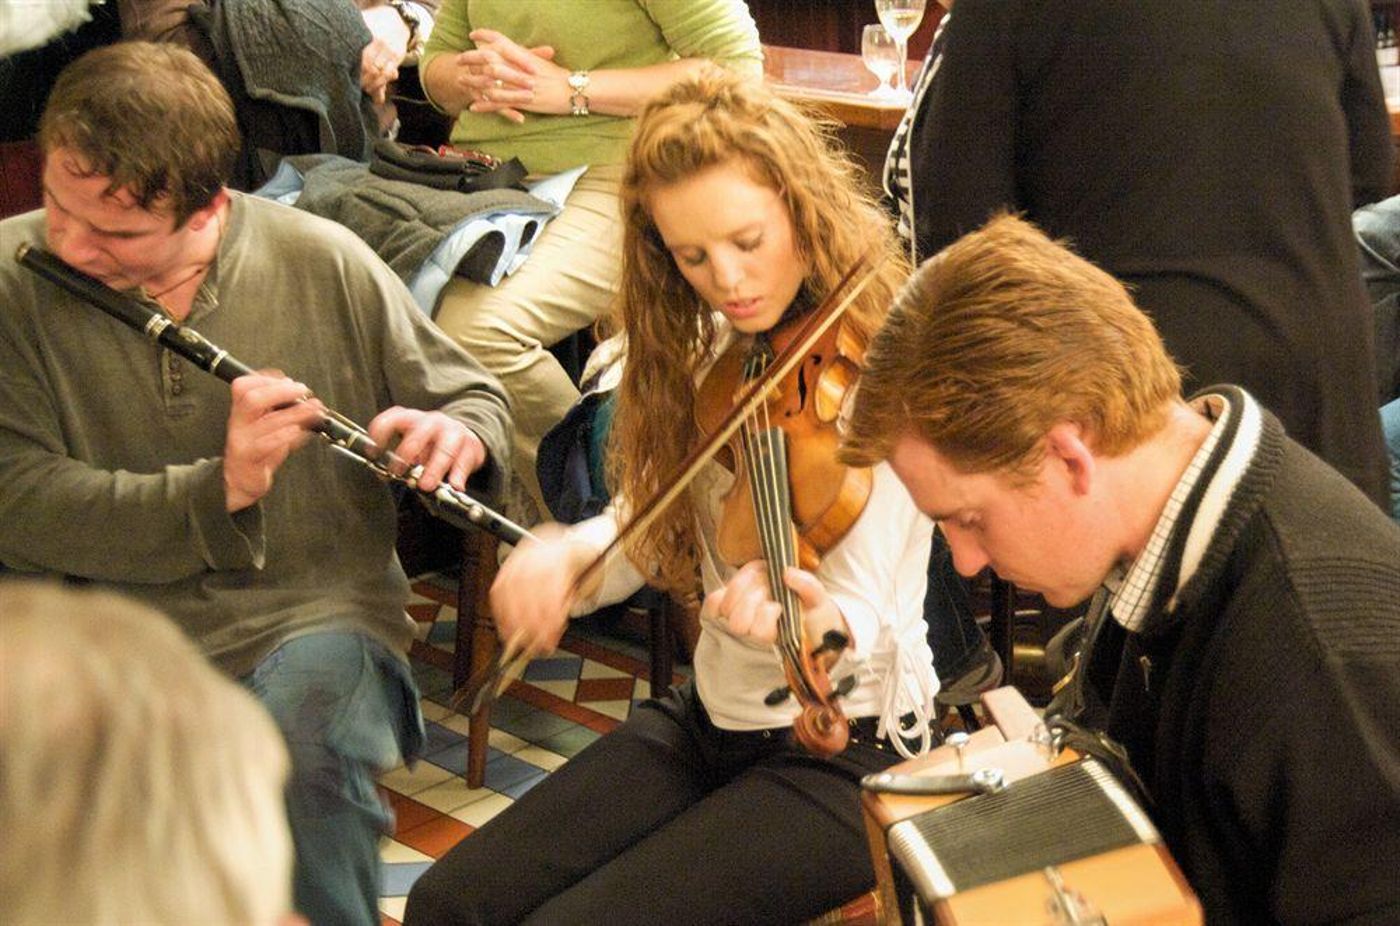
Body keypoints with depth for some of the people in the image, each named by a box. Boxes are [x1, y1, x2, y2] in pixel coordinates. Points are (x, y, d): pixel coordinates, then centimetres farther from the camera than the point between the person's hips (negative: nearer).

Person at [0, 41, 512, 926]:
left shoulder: (324, 264, -2)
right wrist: (218, 492, -23)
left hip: (310, 620, 0)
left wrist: (459, 436, -15)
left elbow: (476, 397, 10)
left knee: (309, 737, -34)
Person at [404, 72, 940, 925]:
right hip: (708, 720, 7)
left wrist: (818, 624, -46)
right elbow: (643, 528, 7)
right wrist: (561, 556, -16)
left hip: (844, 755, -7)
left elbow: (868, 620, -22)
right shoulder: (712, 352, 4)